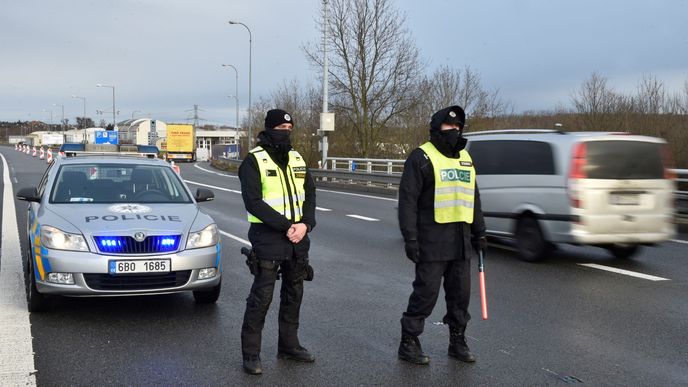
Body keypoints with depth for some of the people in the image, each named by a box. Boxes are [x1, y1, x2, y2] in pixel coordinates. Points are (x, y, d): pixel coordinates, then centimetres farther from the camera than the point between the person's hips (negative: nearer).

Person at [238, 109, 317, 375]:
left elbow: (310, 194, 8)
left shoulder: (297, 159, 10)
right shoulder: (254, 160, -9)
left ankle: (288, 345, 30)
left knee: (294, 294, 15)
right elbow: (253, 202, -16)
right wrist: (286, 226, -20)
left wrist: (305, 224, -10)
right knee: (261, 297, -3)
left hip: (297, 238, 7)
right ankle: (251, 354, 7)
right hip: (268, 238, -6)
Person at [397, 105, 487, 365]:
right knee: (426, 292, -4)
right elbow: (408, 200, -9)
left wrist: (479, 232, 22)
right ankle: (408, 343, 8)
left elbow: (473, 198, 26)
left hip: (461, 239, 7)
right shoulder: (422, 157, -5)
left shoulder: (465, 158, 18)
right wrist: (410, 238, -15)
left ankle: (458, 341, 23)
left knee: (460, 292, 11)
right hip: (432, 239, -7)